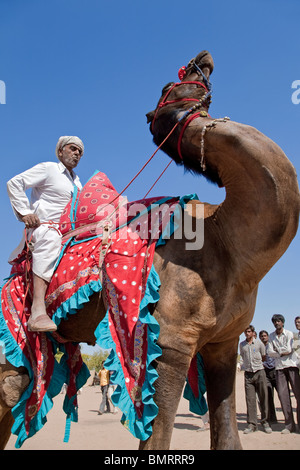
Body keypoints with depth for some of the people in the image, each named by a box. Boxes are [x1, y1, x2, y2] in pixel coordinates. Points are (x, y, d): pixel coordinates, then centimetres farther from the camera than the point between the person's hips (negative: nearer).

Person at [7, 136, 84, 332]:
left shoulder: (76, 180, 28)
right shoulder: (48, 169, 5)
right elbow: (14, 183, -2)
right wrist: (25, 212, -11)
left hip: (68, 231, 9)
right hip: (43, 226, -9)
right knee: (50, 242, -38)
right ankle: (38, 311, -52)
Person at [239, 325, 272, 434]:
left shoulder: (259, 343, 3)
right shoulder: (242, 345, 9)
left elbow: (264, 357, 12)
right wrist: (247, 365, 12)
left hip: (259, 372, -1)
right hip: (248, 373, 1)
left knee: (263, 398, 0)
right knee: (250, 399, -2)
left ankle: (265, 422, 11)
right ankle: (252, 424, 3)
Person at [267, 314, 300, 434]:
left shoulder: (289, 334, 3)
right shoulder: (271, 336, 13)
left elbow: (289, 349, -9)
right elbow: (270, 352, 3)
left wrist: (277, 350, 1)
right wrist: (282, 353, -6)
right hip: (279, 367, 3)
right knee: (283, 394, -3)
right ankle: (289, 424, 2)